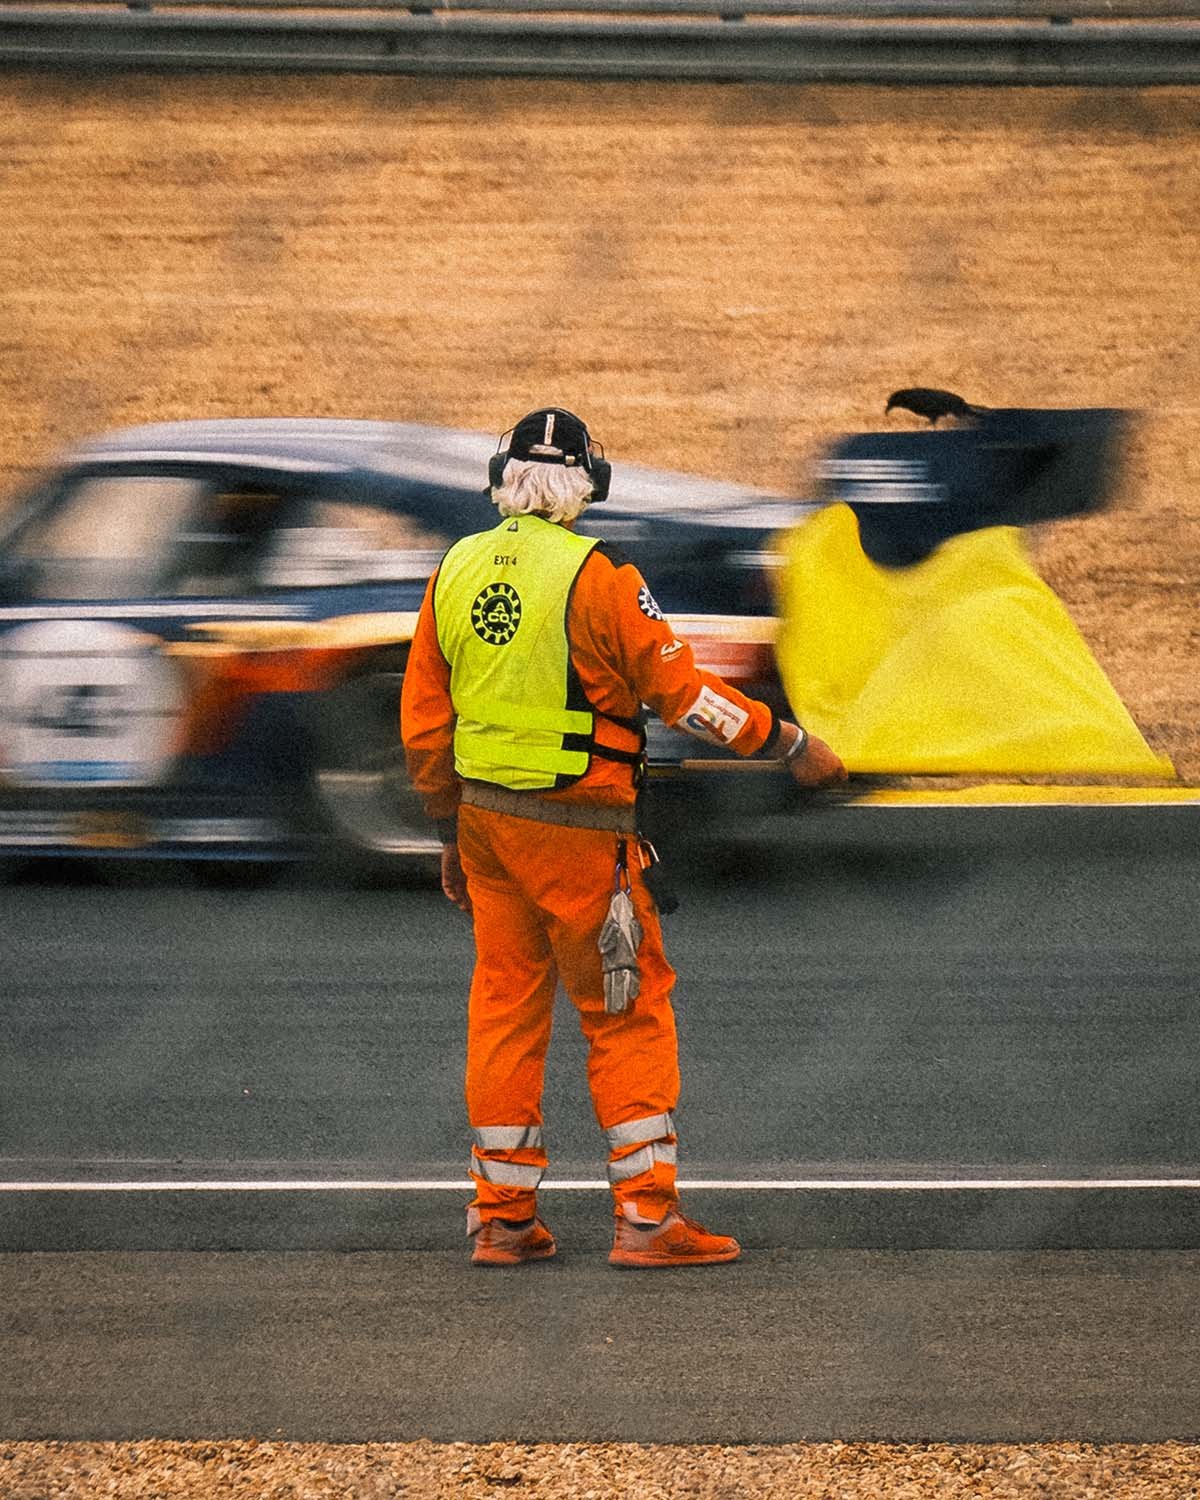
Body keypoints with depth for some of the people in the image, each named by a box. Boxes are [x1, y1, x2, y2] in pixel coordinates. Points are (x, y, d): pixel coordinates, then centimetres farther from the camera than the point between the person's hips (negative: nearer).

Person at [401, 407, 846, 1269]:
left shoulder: (456, 573, 5)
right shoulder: (598, 576, -14)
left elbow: (424, 722, 11)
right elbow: (679, 688, -12)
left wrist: (451, 834, 21)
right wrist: (789, 744, -1)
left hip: (485, 814, 6)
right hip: (580, 825, -6)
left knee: (505, 1004, 12)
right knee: (629, 1013, 2)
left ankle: (503, 1216, 14)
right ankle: (646, 1217, 0)